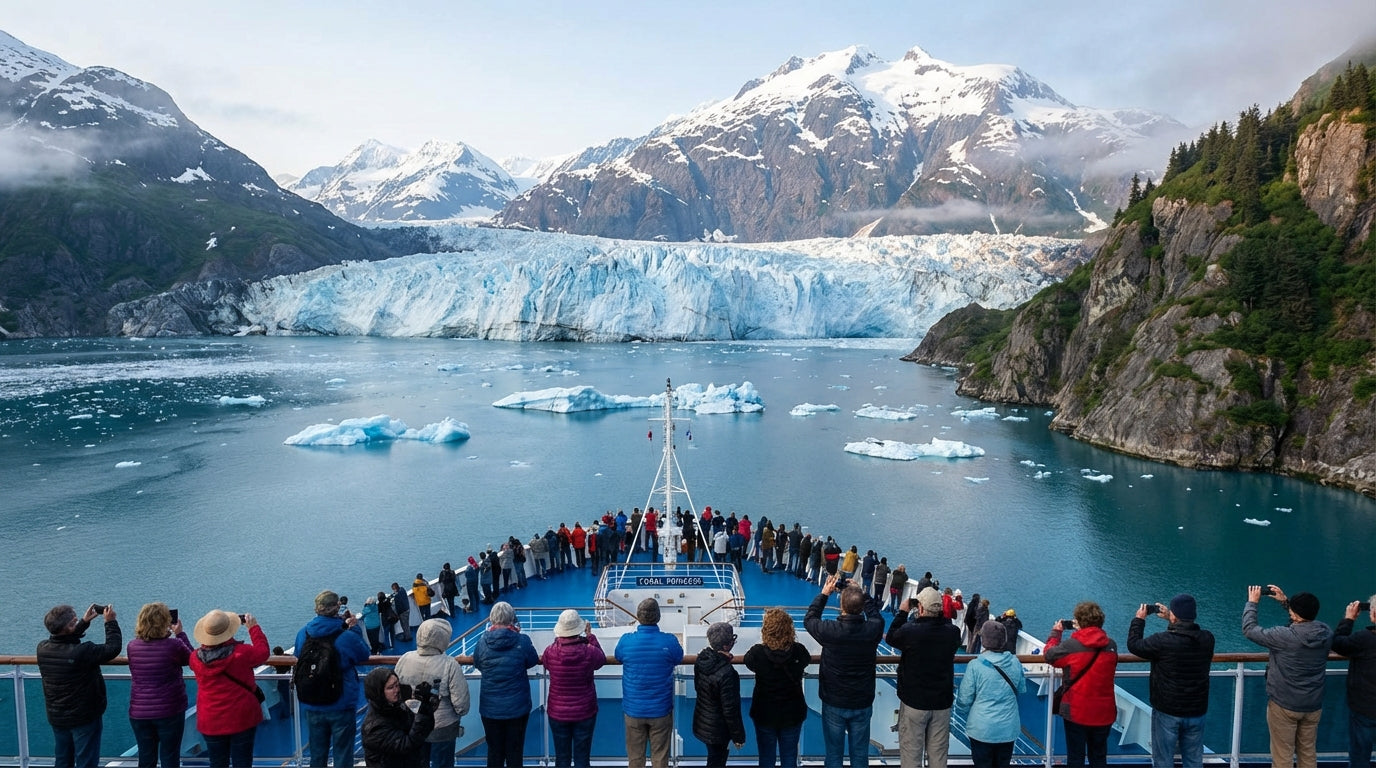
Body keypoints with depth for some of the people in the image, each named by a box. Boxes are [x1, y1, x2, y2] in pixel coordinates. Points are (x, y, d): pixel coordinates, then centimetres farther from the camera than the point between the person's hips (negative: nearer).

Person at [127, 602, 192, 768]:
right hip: (170, 712, -4)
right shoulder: (173, 645, -16)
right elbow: (191, 658, 3)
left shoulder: (132, 646, -5)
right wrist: (180, 634, 8)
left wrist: (166, 635, 13)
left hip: (139, 713, 4)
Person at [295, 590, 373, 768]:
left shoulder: (303, 634, -7)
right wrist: (351, 630, 6)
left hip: (312, 707, 4)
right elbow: (364, 655, -2)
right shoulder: (347, 637, -20)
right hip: (341, 706, -4)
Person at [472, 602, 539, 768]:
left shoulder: (483, 642, -13)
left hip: (490, 708, 1)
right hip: (518, 707, -1)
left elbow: (477, 664, 6)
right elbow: (533, 661, 2)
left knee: (494, 751, 17)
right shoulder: (522, 641, -16)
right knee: (515, 751, 15)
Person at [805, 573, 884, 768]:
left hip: (834, 703, -2)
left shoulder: (829, 630, -22)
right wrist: (860, 593, 11)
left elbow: (809, 619, 0)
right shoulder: (873, 629, -17)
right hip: (862, 703, 2)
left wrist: (824, 594, 6)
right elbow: (875, 614, 8)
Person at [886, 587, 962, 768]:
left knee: (911, 753, 8)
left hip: (914, 702, -3)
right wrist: (939, 614, 8)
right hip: (943, 702, 3)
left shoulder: (910, 631, -21)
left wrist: (902, 612, 6)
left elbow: (891, 637, 0)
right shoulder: (953, 632, -11)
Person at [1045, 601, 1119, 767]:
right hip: (1104, 712, 4)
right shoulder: (1112, 646, -4)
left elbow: (1049, 654, -4)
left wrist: (1056, 633, 11)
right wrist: (1083, 633, 18)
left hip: (1076, 712, -4)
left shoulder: (1071, 646, -18)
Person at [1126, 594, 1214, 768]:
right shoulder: (1207, 639, -8)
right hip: (1197, 711, 5)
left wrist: (1139, 619, 4)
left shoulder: (1163, 641, -22)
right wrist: (1171, 621, 18)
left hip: (1167, 711, -4)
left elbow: (1134, 645, -8)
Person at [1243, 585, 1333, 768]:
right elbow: (1306, 623, 14)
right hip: (1313, 705, 6)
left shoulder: (1285, 636, -26)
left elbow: (1249, 629, -14)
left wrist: (1252, 602, -2)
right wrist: (1285, 601, 13)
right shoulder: (1325, 633, -10)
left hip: (1284, 705, -5)